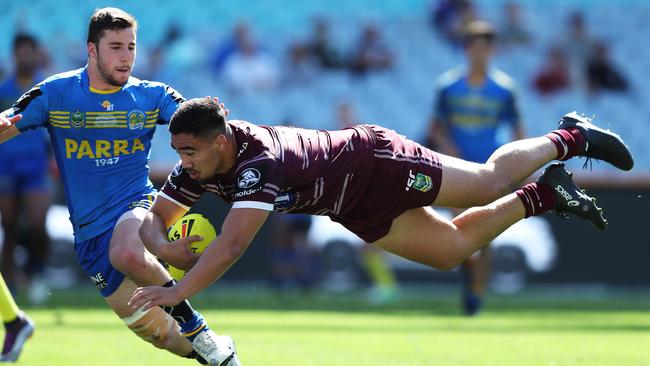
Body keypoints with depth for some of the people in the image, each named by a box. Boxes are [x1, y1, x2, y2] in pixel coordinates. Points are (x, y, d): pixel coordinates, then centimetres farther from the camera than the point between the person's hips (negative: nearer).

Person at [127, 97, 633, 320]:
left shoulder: (260, 164, -41)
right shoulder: (198, 166, -18)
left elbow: (232, 246, -51)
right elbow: (156, 216, -8)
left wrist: (177, 292, -56)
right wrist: (163, 246, -32)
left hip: (375, 161, -7)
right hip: (360, 211, 7)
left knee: (491, 181, 6)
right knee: (452, 250, 16)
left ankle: (571, 137, 28)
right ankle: (542, 198, 33)